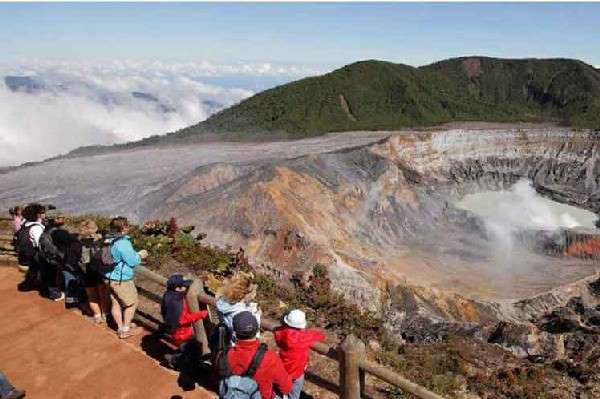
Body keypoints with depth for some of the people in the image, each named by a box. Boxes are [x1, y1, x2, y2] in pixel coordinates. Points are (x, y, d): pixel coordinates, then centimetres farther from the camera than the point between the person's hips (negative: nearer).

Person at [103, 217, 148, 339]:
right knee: (131, 303, 10)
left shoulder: (108, 239, 2)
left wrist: (136, 254, 11)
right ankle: (126, 330, 19)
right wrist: (139, 255, -1)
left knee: (115, 303, 18)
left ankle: (120, 328, 31)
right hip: (121, 280, -8)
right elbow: (132, 261, -20)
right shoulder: (123, 243, -26)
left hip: (109, 277, 8)